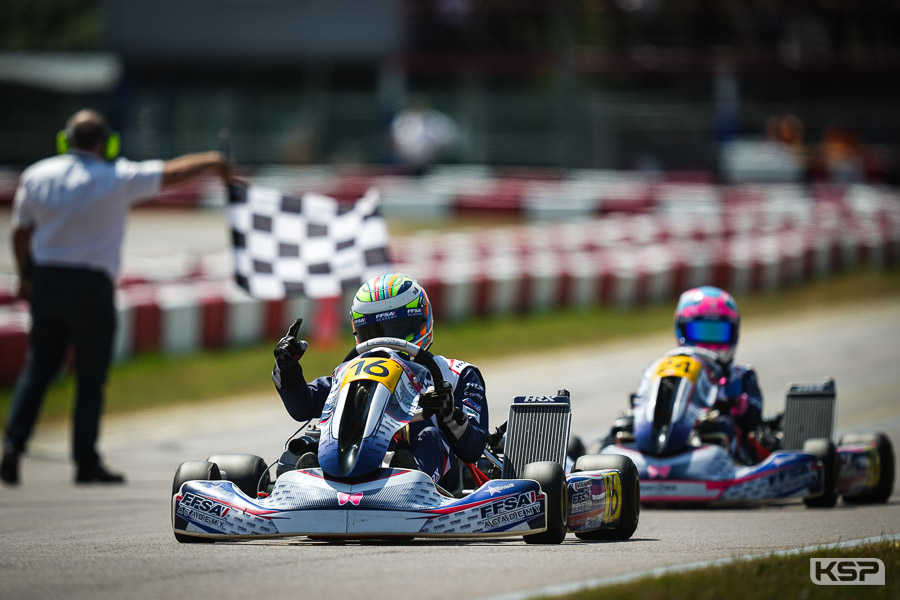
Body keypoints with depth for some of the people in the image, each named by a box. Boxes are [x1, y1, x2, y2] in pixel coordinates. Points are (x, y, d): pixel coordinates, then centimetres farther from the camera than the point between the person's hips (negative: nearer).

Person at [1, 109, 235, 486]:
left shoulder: (36, 176, 2)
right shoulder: (118, 178, -10)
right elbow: (174, 172, -2)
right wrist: (212, 162, 15)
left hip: (46, 281, 4)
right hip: (91, 287, -4)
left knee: (38, 367, 13)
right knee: (91, 376, 4)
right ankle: (86, 462, 6)